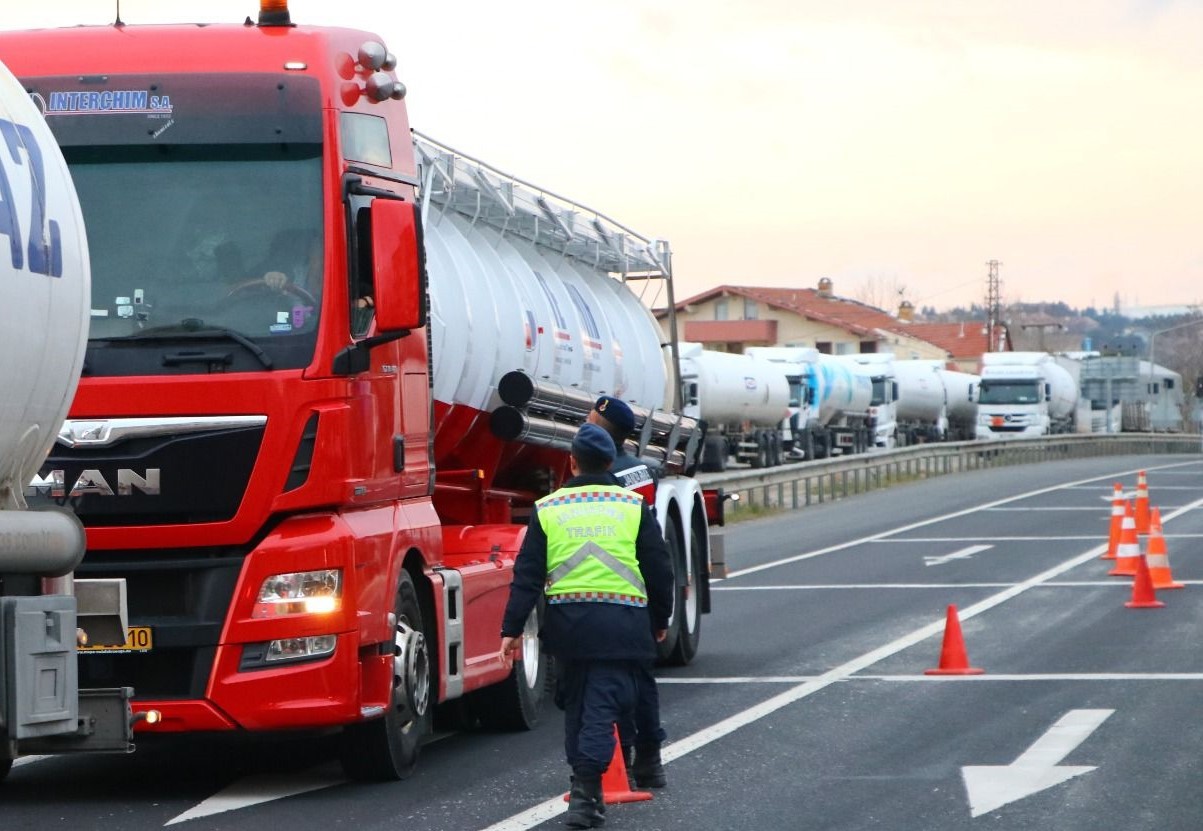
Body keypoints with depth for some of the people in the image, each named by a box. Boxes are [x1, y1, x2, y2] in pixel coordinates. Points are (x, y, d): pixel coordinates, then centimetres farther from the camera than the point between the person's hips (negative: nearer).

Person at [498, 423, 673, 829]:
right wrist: (660, 620, 20)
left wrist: (511, 629, 4)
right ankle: (586, 791, -16)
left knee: (575, 704, 17)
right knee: (603, 705, -3)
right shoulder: (633, 507, 5)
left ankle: (585, 788, 24)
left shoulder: (547, 509, 6)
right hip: (622, 621, -2)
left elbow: (527, 574, 2)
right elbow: (659, 569, 7)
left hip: (567, 620, 2)